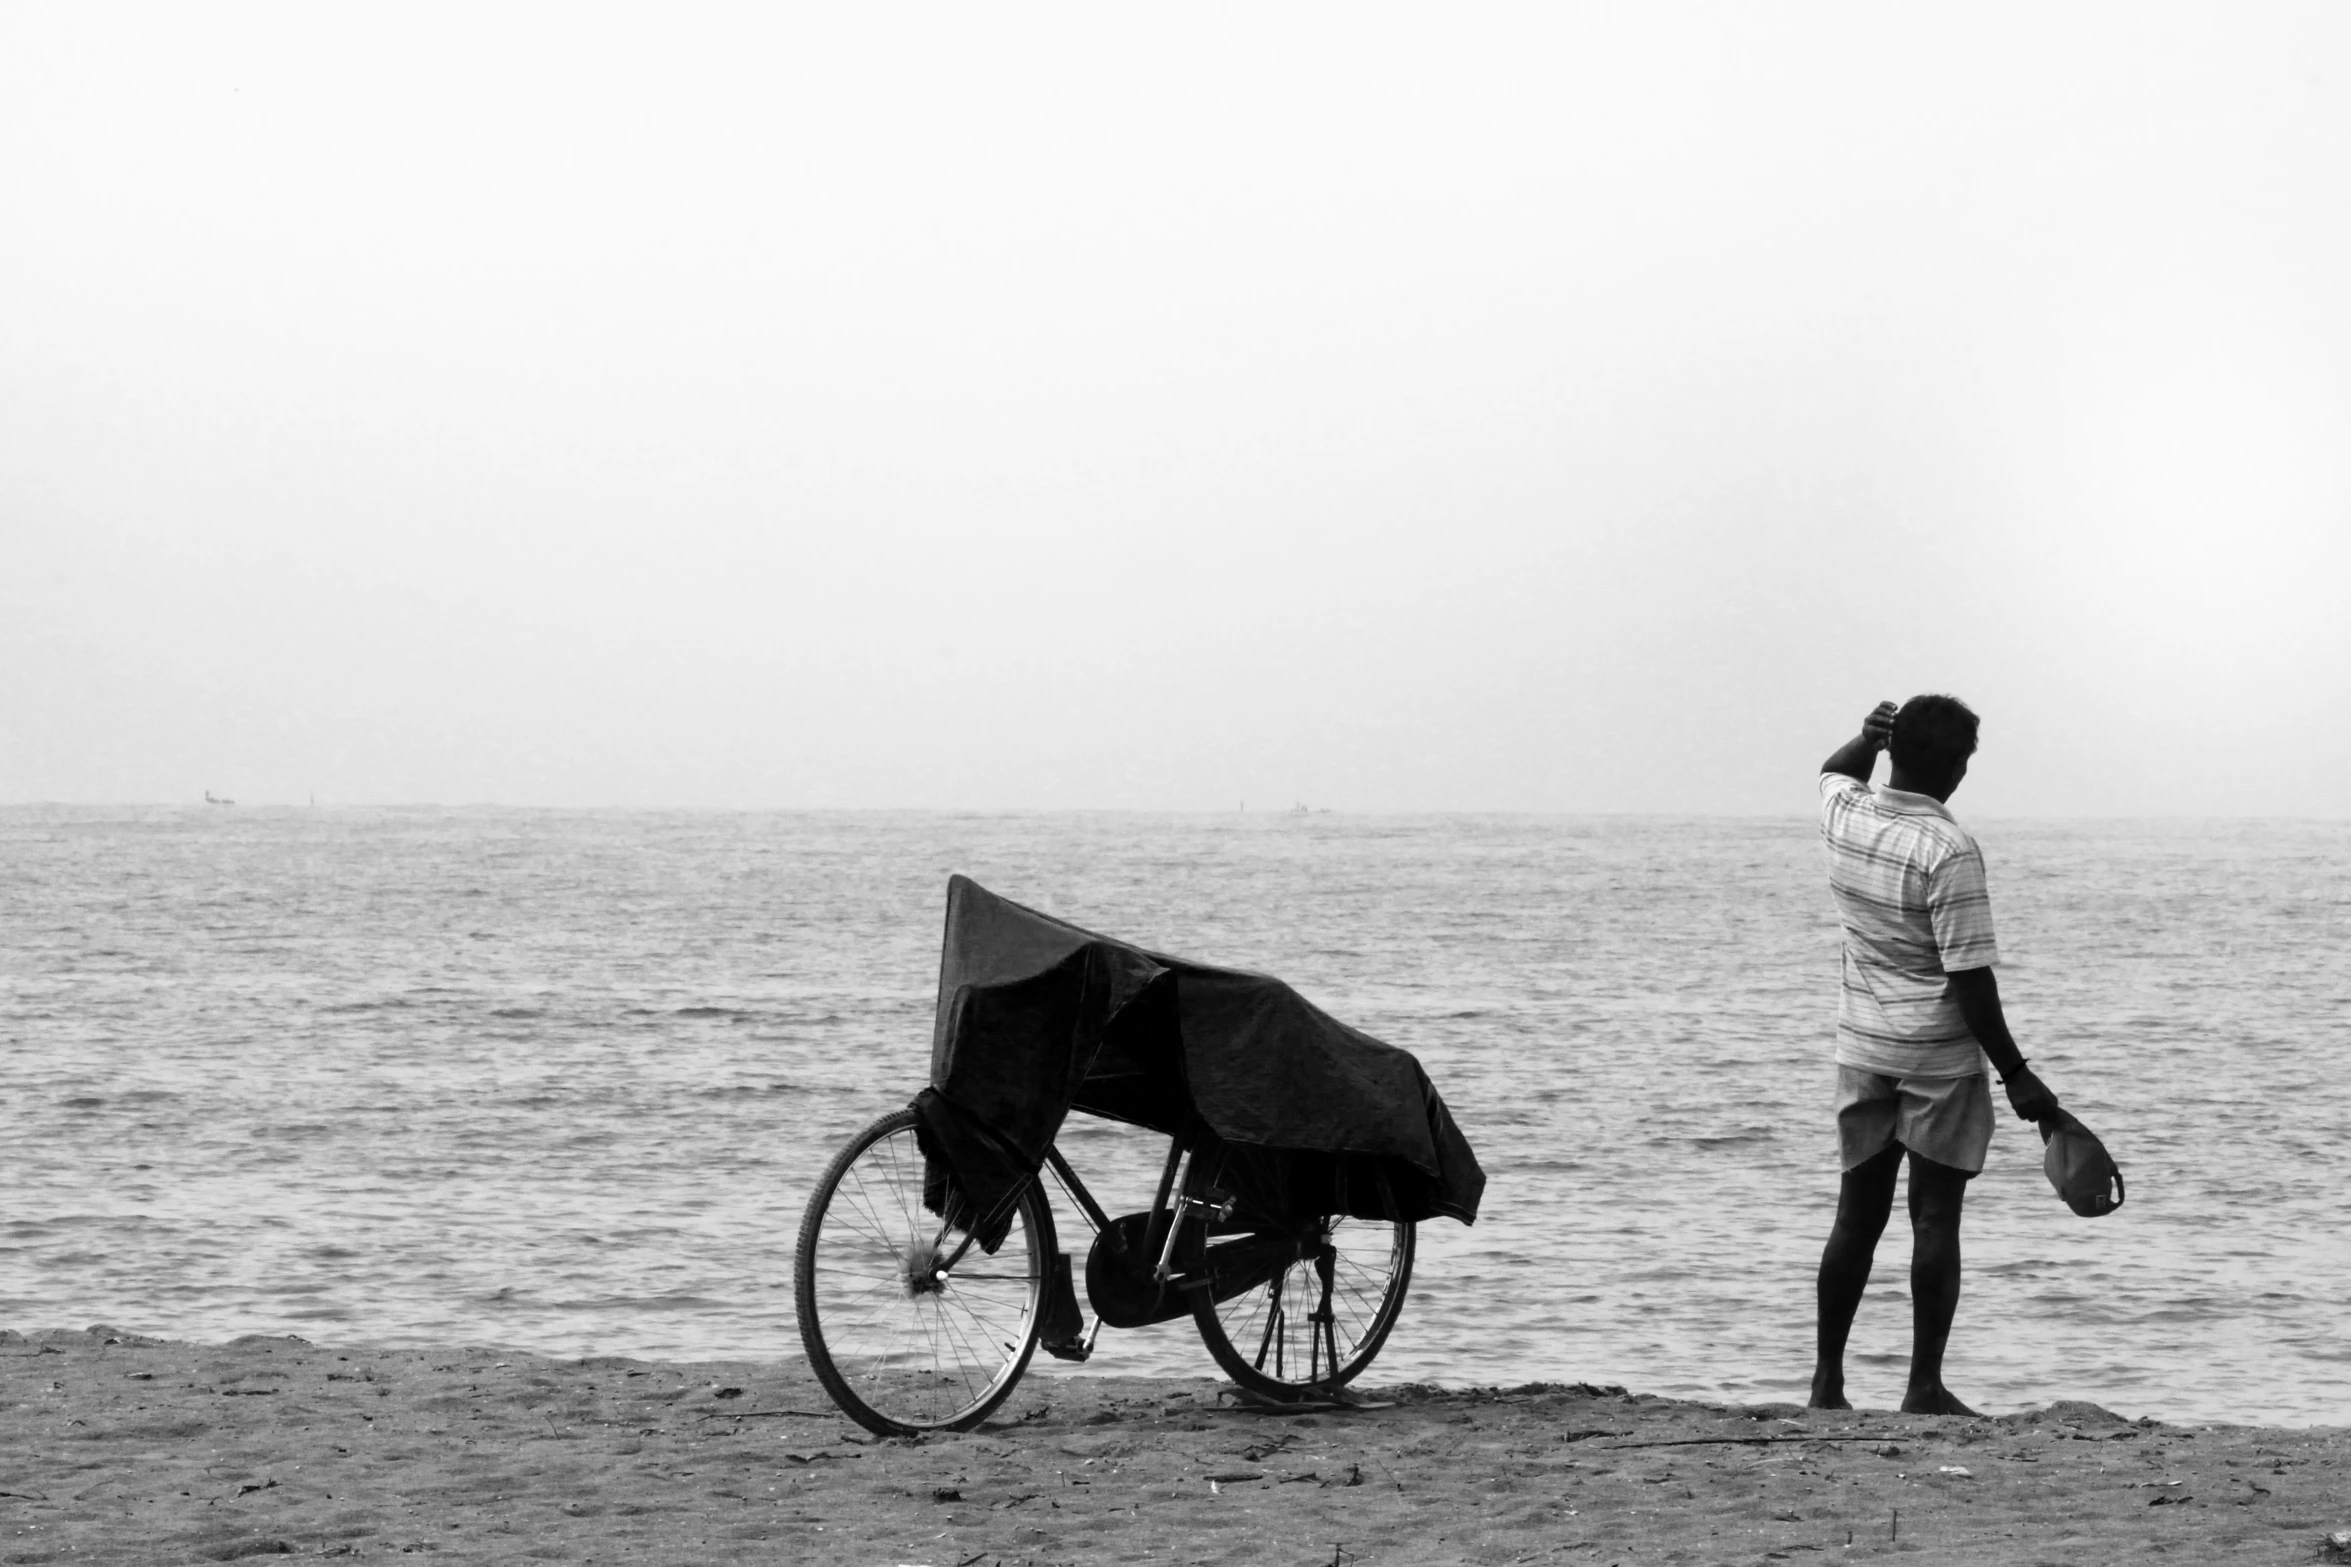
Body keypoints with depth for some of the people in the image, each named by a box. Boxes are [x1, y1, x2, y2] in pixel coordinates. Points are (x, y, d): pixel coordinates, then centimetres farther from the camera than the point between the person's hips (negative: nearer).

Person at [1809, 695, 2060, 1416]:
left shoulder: (1845, 817, 0)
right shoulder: (1948, 852, -19)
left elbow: (1834, 772, 28)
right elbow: (1970, 978, -19)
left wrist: (1869, 738, 8)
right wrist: (2015, 1074, -13)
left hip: (1862, 1050, 6)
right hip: (1939, 1056, -6)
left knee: (1857, 1216, 12)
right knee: (1935, 1221, -1)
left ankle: (1828, 1382, 16)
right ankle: (1924, 1387, -1)